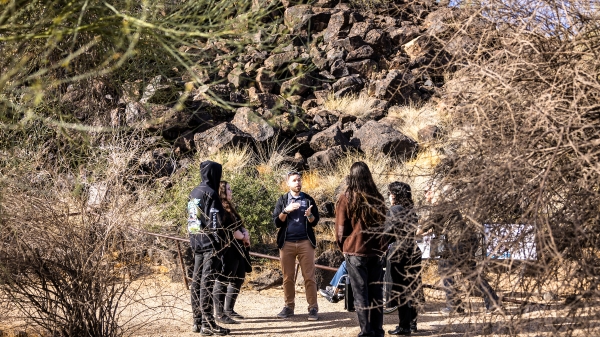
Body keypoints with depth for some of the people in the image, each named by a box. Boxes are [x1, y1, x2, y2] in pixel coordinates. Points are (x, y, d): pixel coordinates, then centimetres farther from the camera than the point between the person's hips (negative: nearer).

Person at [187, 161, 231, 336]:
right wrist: (222, 242, -13)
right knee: (207, 281, -9)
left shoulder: (194, 193, 13)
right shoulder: (210, 193, -13)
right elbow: (215, 222, -17)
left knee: (197, 280, 10)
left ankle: (198, 321, 15)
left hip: (196, 241, 9)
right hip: (210, 242, -9)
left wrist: (193, 239, 19)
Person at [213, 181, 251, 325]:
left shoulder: (229, 208, 21)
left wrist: (245, 232, -1)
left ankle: (229, 310, 24)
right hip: (226, 249, -10)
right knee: (223, 280, -9)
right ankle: (220, 314, -8)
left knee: (238, 279, 15)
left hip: (237, 248, 10)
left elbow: (239, 225, 20)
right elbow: (226, 229, -19)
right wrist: (242, 237, -6)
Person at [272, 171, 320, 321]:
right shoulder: (282, 200, 7)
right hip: (287, 243, 1)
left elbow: (315, 222, 5)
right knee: (288, 277, 4)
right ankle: (289, 306, 11)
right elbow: (276, 222, 0)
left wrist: (309, 215, -17)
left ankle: (313, 308, -1)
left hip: (305, 242, -1)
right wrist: (286, 210, -16)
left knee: (309, 276, -2)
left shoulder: (308, 199, 8)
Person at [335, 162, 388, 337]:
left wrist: (343, 246, 13)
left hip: (355, 251, -3)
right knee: (376, 291, 10)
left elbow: (341, 229, -3)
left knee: (360, 293, 1)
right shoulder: (377, 198, 2)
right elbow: (383, 224, 10)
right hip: (376, 250, 3)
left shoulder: (346, 198, -7)